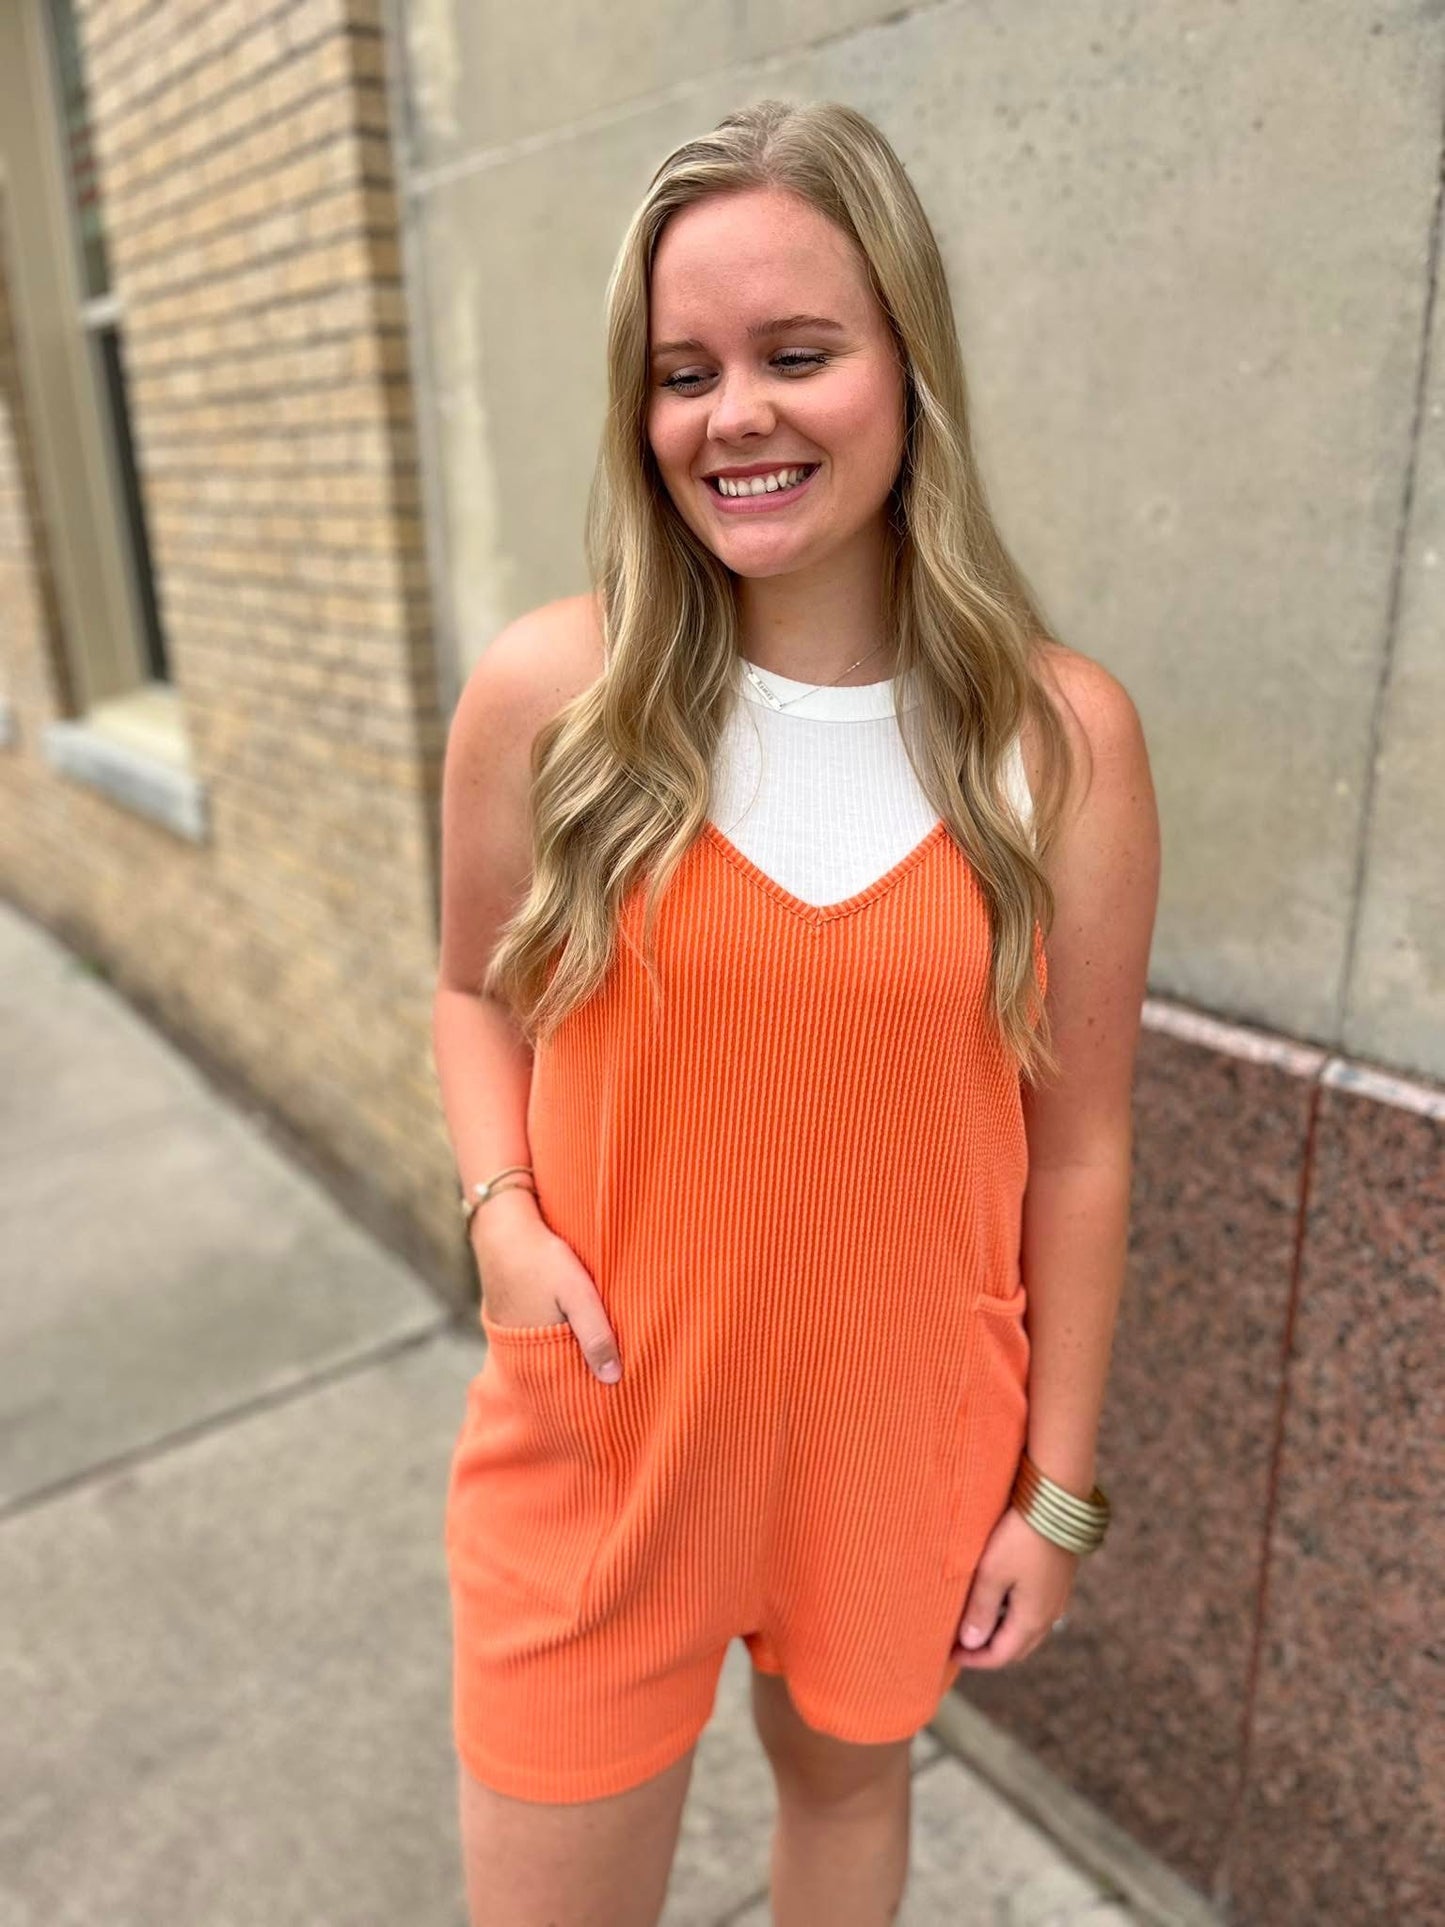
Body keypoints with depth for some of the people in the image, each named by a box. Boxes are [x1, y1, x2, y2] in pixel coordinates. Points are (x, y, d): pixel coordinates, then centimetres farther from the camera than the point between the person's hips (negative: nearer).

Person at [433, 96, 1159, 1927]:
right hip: (600, 1435, 0)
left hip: (902, 1437, 1)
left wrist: (1056, 1491, 2)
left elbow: (1078, 1150, -4)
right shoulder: (545, 692, -11)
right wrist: (502, 1214, -13)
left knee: (849, 1773, 27)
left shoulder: (1064, 737, -11)